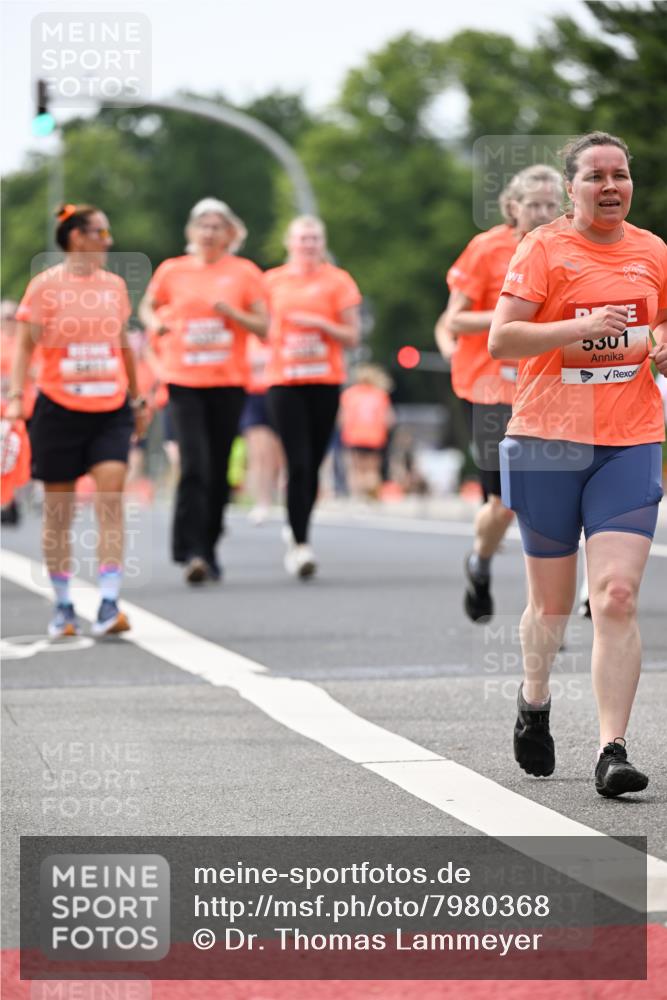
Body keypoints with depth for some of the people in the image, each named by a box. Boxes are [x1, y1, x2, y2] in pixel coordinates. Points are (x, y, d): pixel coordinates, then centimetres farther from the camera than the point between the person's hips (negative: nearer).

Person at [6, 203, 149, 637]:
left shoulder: (114, 284, 9)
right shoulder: (46, 285, -3)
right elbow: (26, 345, -2)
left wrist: (137, 400, 22)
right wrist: (16, 397, -14)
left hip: (110, 410, 2)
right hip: (59, 408, -2)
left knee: (111, 498, -14)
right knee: (58, 511, 5)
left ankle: (109, 604, -16)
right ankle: (63, 606, 18)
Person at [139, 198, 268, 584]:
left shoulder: (245, 273, 4)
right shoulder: (172, 271, 5)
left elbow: (264, 327, 3)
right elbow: (147, 307, 20)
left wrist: (230, 311, -13)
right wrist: (155, 323, -2)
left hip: (229, 382, 1)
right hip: (184, 380, -1)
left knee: (219, 469, 6)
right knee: (194, 464, -14)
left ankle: (210, 549, 20)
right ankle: (192, 551, -16)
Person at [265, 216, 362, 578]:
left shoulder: (337, 281, 5)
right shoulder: (272, 282, 7)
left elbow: (352, 337, 3)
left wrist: (320, 323, -11)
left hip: (325, 381, 1)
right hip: (284, 382, -1)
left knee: (313, 465, 5)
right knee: (298, 464, -12)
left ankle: (297, 531, 26)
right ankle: (299, 544, -12)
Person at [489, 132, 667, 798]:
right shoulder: (543, 248, -2)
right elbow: (499, 340, -10)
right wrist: (581, 327, -21)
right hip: (548, 441, -2)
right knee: (552, 599, 10)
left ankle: (612, 750, -13)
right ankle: (534, 700, 40)